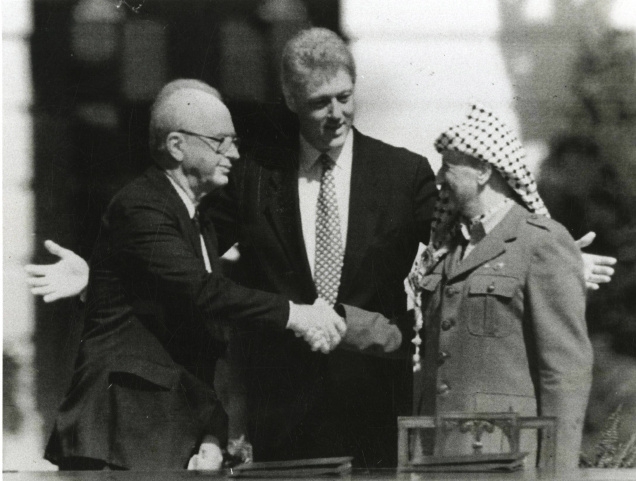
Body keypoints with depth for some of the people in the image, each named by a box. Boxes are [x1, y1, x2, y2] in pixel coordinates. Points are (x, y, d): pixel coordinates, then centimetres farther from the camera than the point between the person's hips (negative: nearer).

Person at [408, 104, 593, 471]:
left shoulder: (544, 244, -4)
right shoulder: (445, 247, 18)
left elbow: (568, 367, -8)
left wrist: (557, 469, -13)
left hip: (509, 454, -6)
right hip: (439, 456, 6)